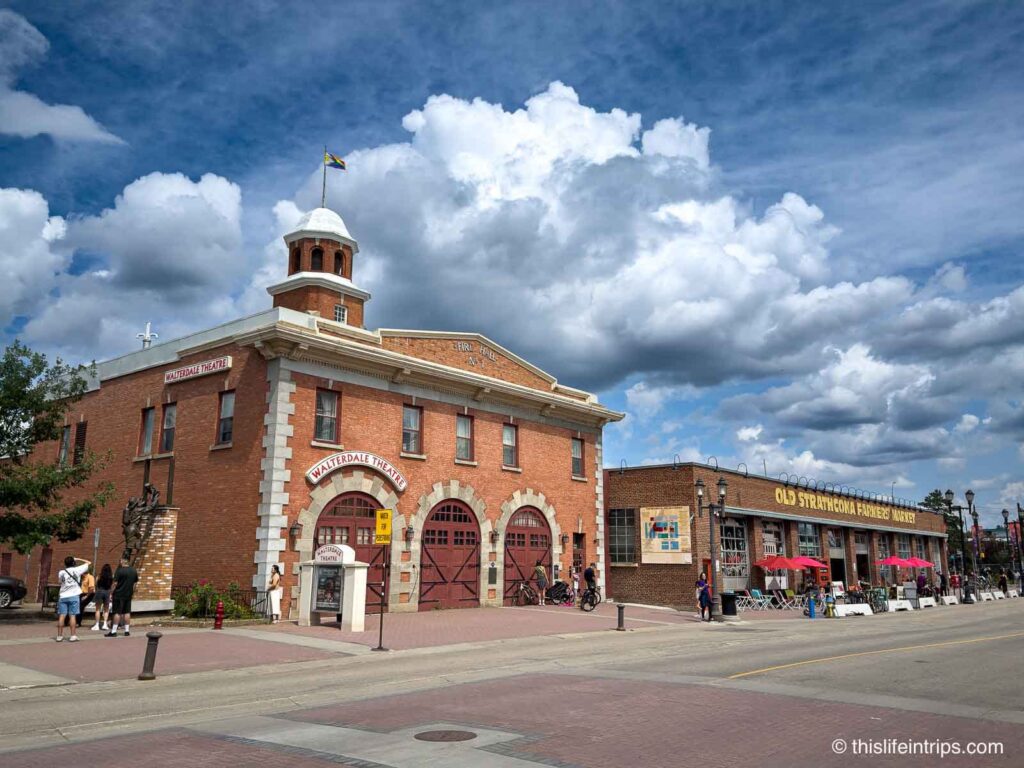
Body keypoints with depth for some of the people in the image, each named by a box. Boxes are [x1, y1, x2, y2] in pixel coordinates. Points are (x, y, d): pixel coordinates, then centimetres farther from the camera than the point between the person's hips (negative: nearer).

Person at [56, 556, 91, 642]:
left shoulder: (61, 572, 3)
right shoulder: (77, 570, -3)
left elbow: (59, 582, 17)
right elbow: (88, 563, 6)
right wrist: (77, 559, 12)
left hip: (63, 596, 2)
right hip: (74, 596, -2)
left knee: (62, 616, 2)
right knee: (72, 616, -1)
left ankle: (59, 636, 5)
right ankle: (73, 636, -2)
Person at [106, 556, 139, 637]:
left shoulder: (119, 571, -12)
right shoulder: (134, 571, 6)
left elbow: (115, 583, -12)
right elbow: (135, 583, 11)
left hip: (119, 595, -5)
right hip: (128, 595, 5)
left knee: (117, 613, -2)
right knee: (127, 612, 9)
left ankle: (113, 631, -1)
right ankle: (127, 630, 11)